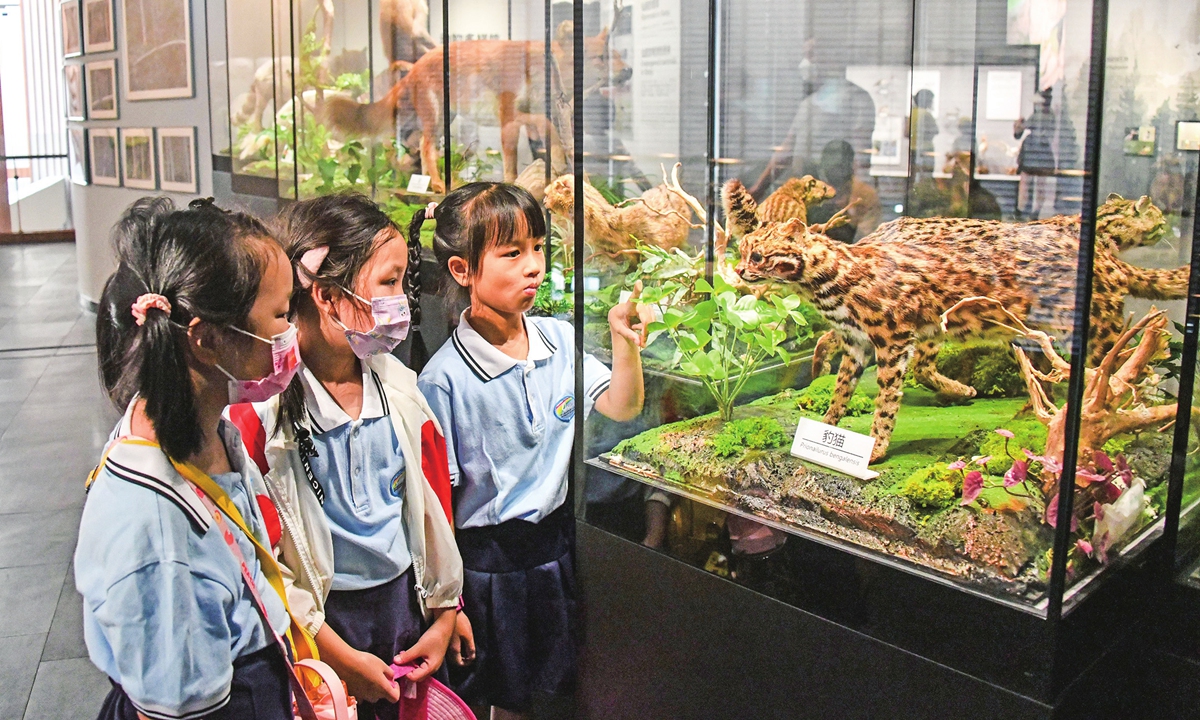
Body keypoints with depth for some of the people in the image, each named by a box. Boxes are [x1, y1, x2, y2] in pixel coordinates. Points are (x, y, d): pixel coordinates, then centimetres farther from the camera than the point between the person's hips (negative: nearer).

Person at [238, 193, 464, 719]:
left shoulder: (397, 385, -1)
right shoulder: (261, 405, -18)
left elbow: (432, 506, 6)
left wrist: (444, 613, 8)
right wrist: (339, 656, -13)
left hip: (404, 600, 5)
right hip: (319, 621, -5)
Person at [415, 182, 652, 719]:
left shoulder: (559, 339, -4)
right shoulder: (445, 379, -20)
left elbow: (620, 409, 3)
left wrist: (626, 343, -15)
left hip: (553, 547, 5)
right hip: (484, 563, -5)